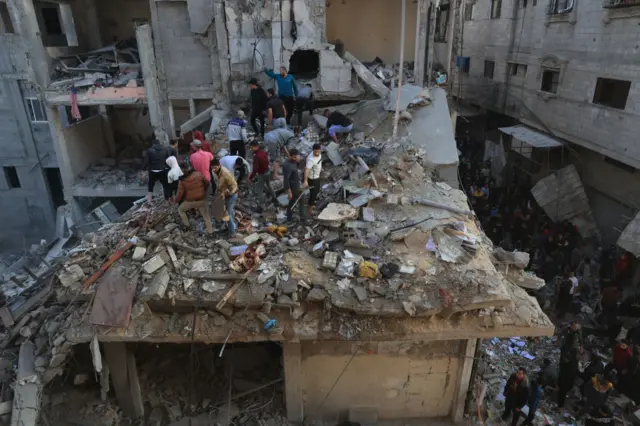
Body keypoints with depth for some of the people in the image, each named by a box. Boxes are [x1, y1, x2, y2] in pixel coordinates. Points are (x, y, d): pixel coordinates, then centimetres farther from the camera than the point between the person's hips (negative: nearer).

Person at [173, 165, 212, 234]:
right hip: (201, 199, 2)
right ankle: (210, 231, 21)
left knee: (180, 209, 27)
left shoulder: (182, 181, -14)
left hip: (190, 201, -2)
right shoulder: (198, 174, -9)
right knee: (206, 215, 18)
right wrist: (204, 191, 22)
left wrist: (176, 200, 8)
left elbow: (180, 194, -12)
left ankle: (187, 224, 32)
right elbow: (206, 183, 4)